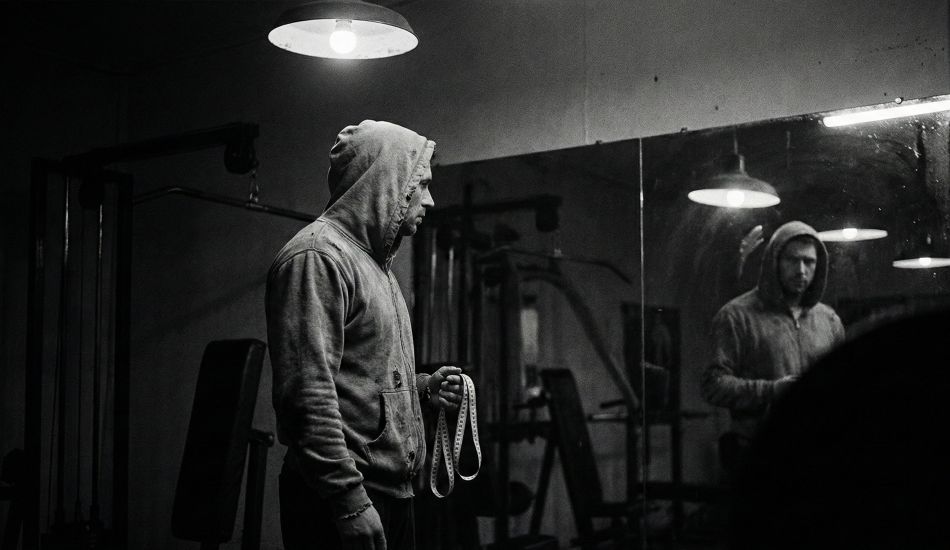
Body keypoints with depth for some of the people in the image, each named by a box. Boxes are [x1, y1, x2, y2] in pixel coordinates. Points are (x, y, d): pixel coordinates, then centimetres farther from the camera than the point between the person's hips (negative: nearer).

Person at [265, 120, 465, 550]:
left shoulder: (374, 260, 19)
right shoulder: (317, 256, -13)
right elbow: (308, 394, -22)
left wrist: (422, 388, 10)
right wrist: (351, 500, -24)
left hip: (391, 494, 9)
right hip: (346, 502, -9)